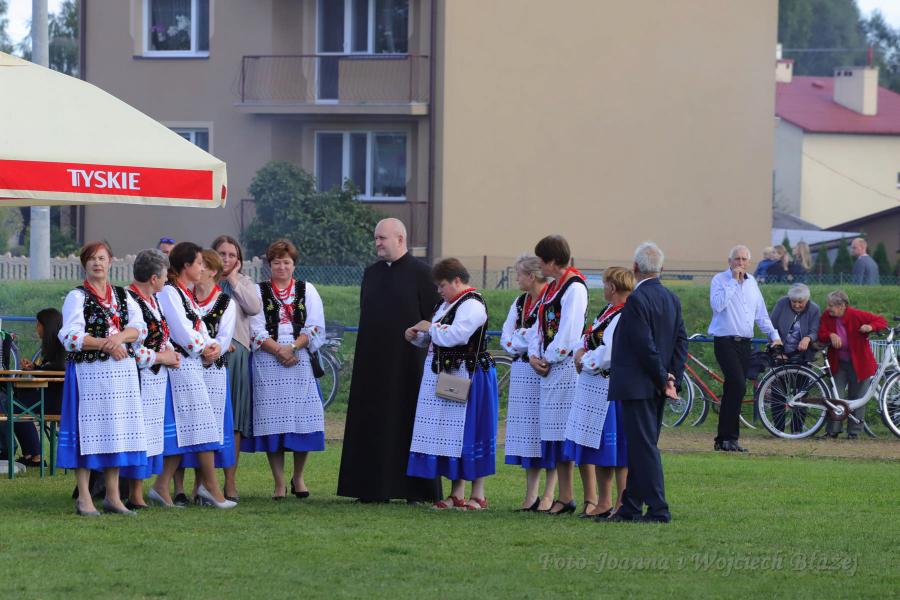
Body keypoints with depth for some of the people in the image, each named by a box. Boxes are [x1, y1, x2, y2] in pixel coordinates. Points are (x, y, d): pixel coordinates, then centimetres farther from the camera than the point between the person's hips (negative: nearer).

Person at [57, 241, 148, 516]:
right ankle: (84, 499, -2)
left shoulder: (122, 296, 14)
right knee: (89, 431, -5)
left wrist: (119, 337, -17)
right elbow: (71, 337, -11)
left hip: (122, 371, 5)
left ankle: (113, 496, 12)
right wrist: (105, 344, -16)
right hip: (89, 371, -5)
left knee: (117, 430, 5)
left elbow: (139, 328, 3)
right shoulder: (77, 297, -1)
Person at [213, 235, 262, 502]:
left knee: (233, 420, 0)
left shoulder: (244, 283, 14)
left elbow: (254, 308, -4)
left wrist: (233, 279, -1)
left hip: (236, 353, 2)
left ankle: (230, 482, 3)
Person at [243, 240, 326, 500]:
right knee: (273, 422, -4)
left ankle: (298, 477, 13)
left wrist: (293, 347, -11)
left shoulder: (307, 291, 12)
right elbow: (256, 330, 1)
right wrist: (278, 349, -12)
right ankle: (279, 483, 2)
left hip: (301, 360, 1)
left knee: (302, 419, -3)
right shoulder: (258, 292, 10)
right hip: (268, 363, -1)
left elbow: (316, 328, 3)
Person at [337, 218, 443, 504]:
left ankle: (419, 489, 4)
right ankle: (375, 488, 8)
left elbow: (434, 316, -7)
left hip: (408, 361, -6)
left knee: (410, 420, -2)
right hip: (373, 361, 6)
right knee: (375, 424, 5)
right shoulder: (371, 273, 13)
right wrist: (366, 352, 15)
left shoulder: (420, 272, -5)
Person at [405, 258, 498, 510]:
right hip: (445, 376, 10)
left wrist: (429, 327, -9)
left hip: (465, 375, -10)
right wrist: (417, 336, 5)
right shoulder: (449, 304, 18)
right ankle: (457, 494, 14)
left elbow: (451, 337, -24)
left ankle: (478, 495, 1)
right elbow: (434, 340, 23)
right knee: (451, 435, 9)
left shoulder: (472, 306, -14)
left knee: (468, 432, -5)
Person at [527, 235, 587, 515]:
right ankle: (564, 497, 14)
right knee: (556, 433, 10)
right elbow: (539, 326, 18)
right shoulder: (552, 287, 17)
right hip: (550, 367, 9)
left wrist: (549, 359, -9)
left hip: (568, 365, -9)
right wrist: (534, 355, 2)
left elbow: (569, 332, -17)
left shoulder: (574, 287, -11)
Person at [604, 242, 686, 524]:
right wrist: (672, 378, 6)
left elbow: (645, 345, -20)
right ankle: (630, 508, 19)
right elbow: (681, 341, 10)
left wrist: (663, 380, -11)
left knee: (643, 446, -6)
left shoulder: (637, 300, -17)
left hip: (638, 385, -9)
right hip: (656, 387, 9)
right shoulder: (672, 299, 10)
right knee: (640, 446, 14)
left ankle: (658, 510, -7)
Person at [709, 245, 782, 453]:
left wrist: (774, 335, 16)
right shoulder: (720, 280, -4)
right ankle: (730, 437, -17)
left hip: (744, 343, 7)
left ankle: (723, 439, 12)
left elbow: (761, 313, 23)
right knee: (738, 385, -20)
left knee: (732, 390, 8)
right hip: (726, 341, -7)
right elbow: (717, 304, -22)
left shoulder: (752, 282, 15)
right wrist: (734, 280, -18)